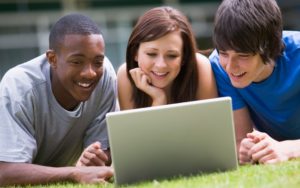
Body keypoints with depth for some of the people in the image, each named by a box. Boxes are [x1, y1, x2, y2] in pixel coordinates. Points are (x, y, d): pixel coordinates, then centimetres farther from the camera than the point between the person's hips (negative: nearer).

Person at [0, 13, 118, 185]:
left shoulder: (106, 75, -19)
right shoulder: (19, 87, -29)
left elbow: (105, 150, -12)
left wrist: (94, 163, -34)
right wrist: (76, 173, -47)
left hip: (60, 177, 4)